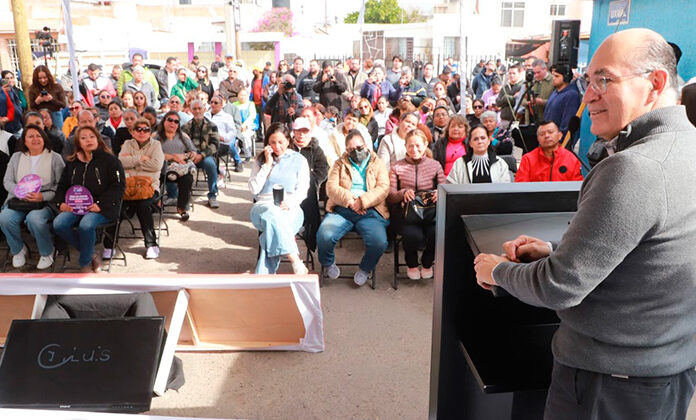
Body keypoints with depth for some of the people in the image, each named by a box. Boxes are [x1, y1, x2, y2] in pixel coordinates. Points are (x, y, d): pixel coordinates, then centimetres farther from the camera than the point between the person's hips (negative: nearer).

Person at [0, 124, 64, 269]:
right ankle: (18, 250, 2)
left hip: (45, 201, -4)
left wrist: (43, 196, -17)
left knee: (34, 218, -35)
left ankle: (47, 252, -8)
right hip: (19, 201, 4)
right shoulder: (16, 157, 17)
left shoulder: (55, 158, 5)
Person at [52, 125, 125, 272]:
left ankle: (85, 263, -10)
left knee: (86, 225, -35)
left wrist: (101, 204, -16)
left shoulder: (110, 160, 3)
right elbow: (62, 186, 25)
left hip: (102, 208, -5)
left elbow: (119, 186, -5)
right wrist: (60, 203, 4)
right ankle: (91, 254, -6)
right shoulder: (72, 163, 19)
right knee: (58, 224, -24)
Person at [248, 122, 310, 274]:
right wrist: (268, 164, 1)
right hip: (263, 206, 0)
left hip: (290, 209, 0)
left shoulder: (299, 160, 14)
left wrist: (289, 203, -16)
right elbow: (254, 189, 4)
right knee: (273, 216, -38)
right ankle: (297, 264, -46)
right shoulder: (261, 160, 17)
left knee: (273, 228, -36)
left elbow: (302, 191, 5)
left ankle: (263, 276, -38)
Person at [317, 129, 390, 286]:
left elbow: (383, 188, 2)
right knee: (324, 236, -28)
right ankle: (328, 264, 6)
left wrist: (362, 201, -13)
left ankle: (365, 269, 4)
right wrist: (350, 201, -11)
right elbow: (331, 187, 5)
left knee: (379, 242, -29)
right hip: (341, 210, 1)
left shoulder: (378, 164, 18)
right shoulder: (340, 164, 21)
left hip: (370, 211, 0)